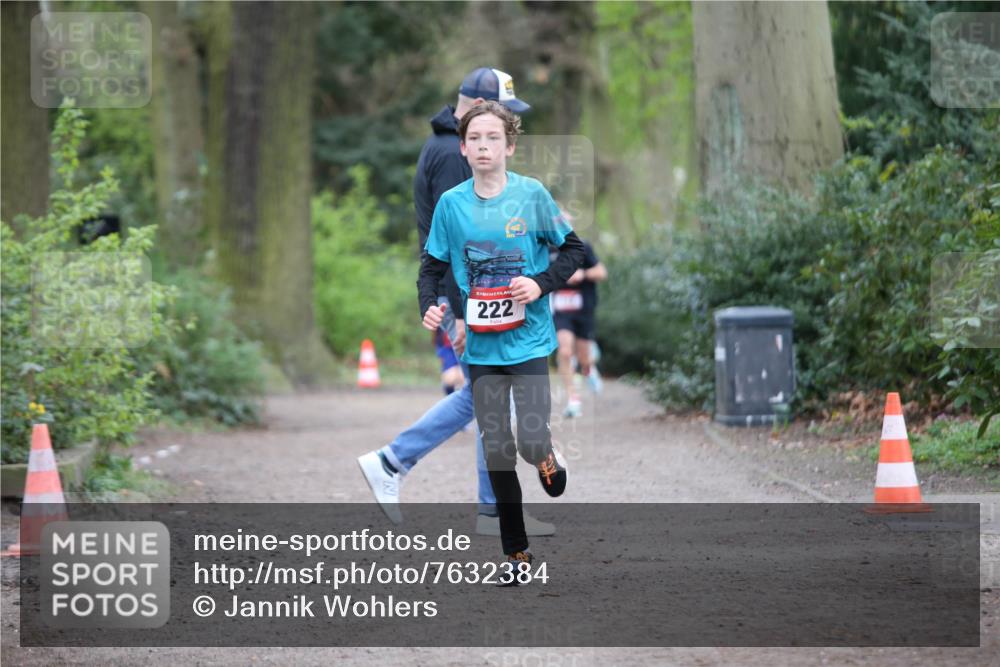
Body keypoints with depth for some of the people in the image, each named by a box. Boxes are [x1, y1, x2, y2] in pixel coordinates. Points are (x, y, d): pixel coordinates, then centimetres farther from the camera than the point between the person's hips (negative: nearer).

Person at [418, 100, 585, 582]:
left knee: (531, 442, -13)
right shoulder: (451, 203, 0)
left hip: (528, 339, -2)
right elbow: (432, 266, 9)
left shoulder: (531, 195, -6)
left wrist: (541, 283, -14)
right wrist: (429, 305, -10)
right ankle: (516, 551, 15)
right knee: (496, 451, 4)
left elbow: (573, 249, 2)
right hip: (481, 345, 2)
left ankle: (548, 460, 24)